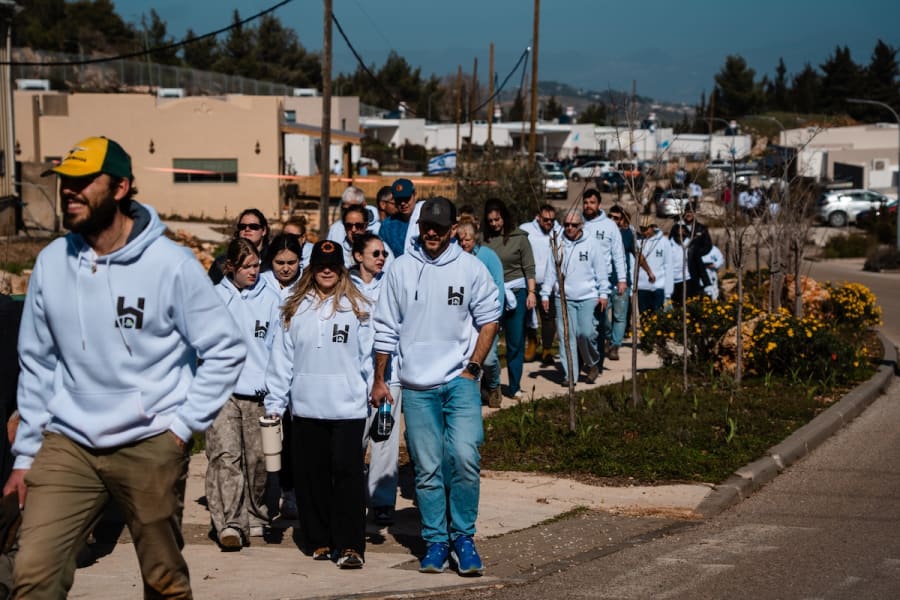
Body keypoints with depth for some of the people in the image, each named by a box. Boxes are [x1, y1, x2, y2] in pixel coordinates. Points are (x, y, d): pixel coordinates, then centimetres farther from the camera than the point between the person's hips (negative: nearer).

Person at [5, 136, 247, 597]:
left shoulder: (170, 263, -10)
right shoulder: (51, 263, 2)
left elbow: (227, 350, -4)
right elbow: (37, 364, 9)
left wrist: (184, 424, -8)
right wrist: (25, 452, 8)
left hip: (149, 446, -3)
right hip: (67, 444, 3)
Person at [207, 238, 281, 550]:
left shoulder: (271, 298, 6)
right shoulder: (214, 297, 5)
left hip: (259, 391, 1)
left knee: (258, 458, 6)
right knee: (225, 454, -13)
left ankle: (255, 517, 23)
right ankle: (228, 524, -17)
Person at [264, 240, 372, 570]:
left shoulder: (357, 308, 4)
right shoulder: (294, 309, 9)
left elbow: (370, 356, 4)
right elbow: (282, 357, 8)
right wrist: (274, 402, 5)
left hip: (348, 407, -3)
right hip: (306, 407, 3)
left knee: (348, 473, -6)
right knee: (311, 475, 8)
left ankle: (350, 545, -5)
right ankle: (319, 541, 18)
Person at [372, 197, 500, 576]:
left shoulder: (470, 268, 0)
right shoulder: (401, 269, 3)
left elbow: (488, 319, 5)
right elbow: (386, 328, 7)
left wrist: (473, 367, -4)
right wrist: (379, 381, 7)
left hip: (460, 381, -1)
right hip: (417, 386, 2)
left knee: (464, 456, -15)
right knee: (427, 469, 5)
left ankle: (463, 536, 1)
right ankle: (435, 541, 15)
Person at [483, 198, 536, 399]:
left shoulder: (518, 237, -1)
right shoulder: (484, 238, 1)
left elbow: (529, 267, 1)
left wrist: (531, 292, -5)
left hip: (515, 292, 0)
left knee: (516, 341, 5)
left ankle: (515, 386, 13)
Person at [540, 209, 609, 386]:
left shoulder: (591, 244, 4)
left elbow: (601, 271, 5)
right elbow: (550, 272, 10)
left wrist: (603, 293, 0)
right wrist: (545, 294, 6)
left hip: (588, 297, -2)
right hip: (564, 298, 2)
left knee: (586, 333, -11)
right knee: (566, 336, -2)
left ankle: (592, 364, 14)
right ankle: (570, 374, 4)